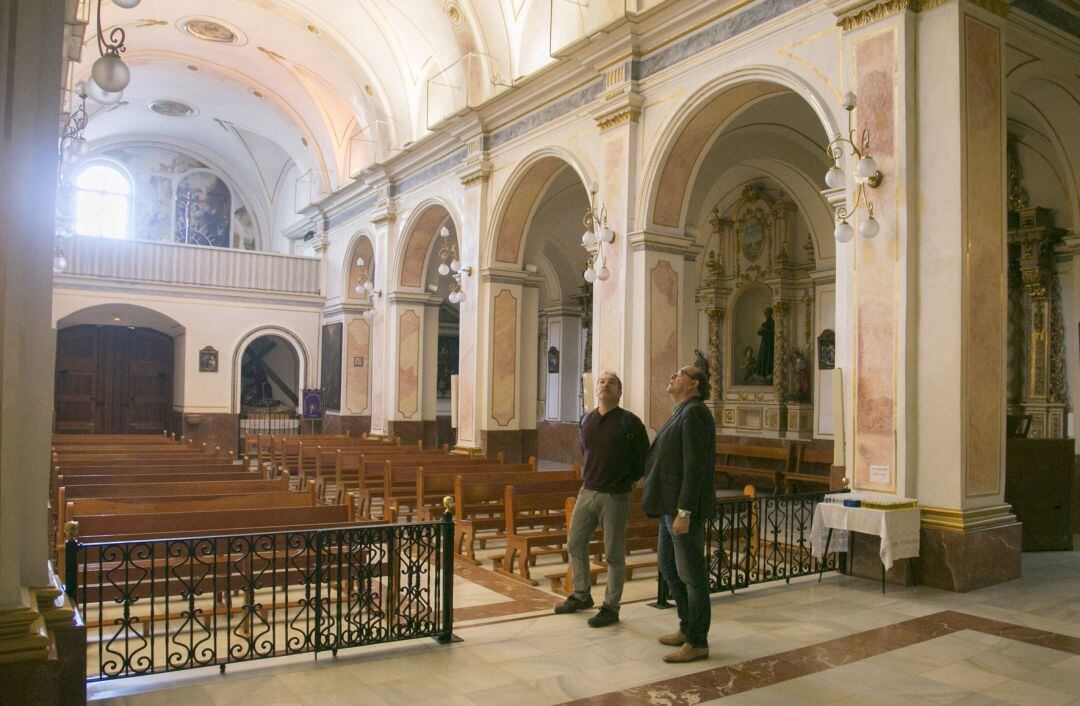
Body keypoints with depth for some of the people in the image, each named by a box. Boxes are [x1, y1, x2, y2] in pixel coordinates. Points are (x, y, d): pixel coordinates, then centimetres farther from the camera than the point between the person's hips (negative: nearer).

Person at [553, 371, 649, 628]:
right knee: (575, 544, 13)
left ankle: (611, 608, 15)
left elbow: (644, 461, -2)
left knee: (614, 554, 2)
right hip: (587, 492, 6)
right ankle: (581, 596, 31)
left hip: (615, 497, -6)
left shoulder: (629, 422, -9)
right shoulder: (585, 421, 8)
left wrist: (623, 480, 3)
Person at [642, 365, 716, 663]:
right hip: (671, 506, 10)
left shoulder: (694, 413, -14)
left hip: (685, 508, -10)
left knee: (691, 574, -1)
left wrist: (684, 513, -23)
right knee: (668, 566, 17)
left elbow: (695, 466, -21)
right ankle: (688, 628, 30)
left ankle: (697, 643, 9)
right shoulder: (682, 414, 17)